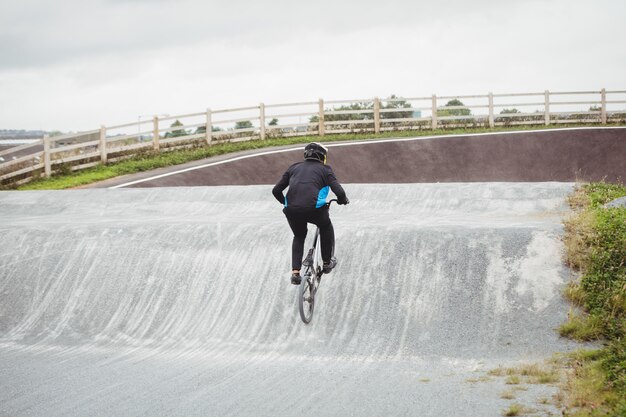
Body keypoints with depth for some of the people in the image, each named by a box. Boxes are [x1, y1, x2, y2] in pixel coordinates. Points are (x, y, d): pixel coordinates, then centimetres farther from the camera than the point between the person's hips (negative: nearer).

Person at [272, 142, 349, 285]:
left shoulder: (294, 167, 24)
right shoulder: (325, 169, 15)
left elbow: (276, 190, 19)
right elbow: (339, 192, 2)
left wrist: (285, 202, 38)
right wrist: (343, 200, 24)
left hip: (292, 209, 3)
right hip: (314, 208, -3)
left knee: (299, 236, 30)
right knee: (326, 227, 31)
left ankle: (295, 272, 18)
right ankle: (327, 262, 36)